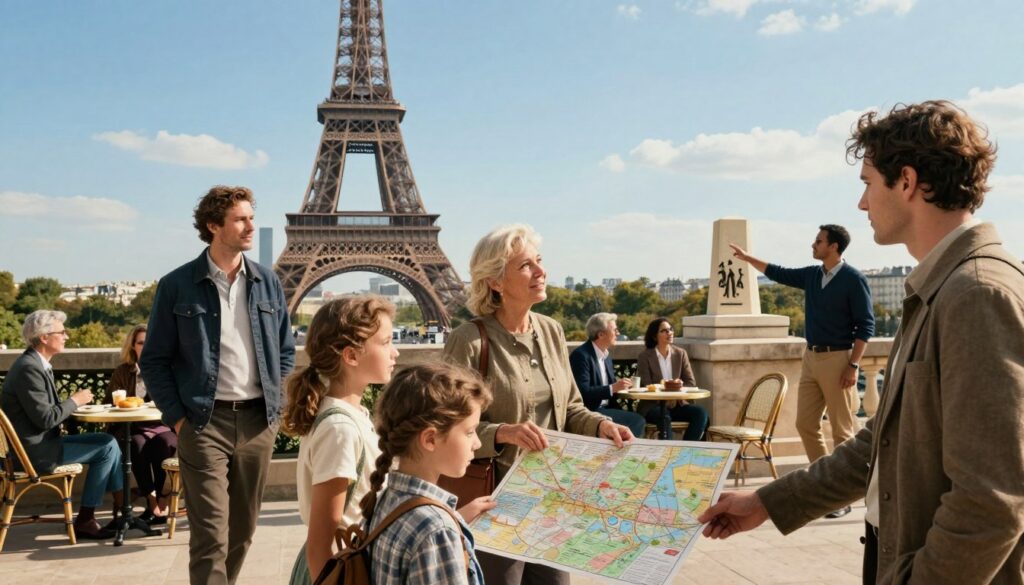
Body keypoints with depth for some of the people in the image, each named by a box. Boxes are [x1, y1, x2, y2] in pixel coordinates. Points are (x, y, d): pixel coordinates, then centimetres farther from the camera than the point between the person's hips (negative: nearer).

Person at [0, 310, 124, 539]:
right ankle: (85, 520, -2)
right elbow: (45, 418, -22)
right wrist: (74, 401, -10)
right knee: (106, 448, -11)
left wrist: (73, 402, 1)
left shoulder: (37, 364, 12)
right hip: (35, 451, -10)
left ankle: (123, 506, 10)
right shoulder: (29, 368, -20)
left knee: (107, 441, 8)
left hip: (42, 442, 10)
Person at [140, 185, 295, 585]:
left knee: (242, 529, 13)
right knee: (211, 535, -6)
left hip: (258, 421, 4)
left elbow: (285, 350, 14)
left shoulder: (267, 282, 8)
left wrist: (277, 407, 6)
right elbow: (154, 360, 0)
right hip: (204, 423, -4)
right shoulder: (177, 285, -3)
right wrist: (178, 418, -6)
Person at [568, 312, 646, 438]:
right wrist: (613, 388, -22)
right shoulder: (581, 355, -14)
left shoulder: (606, 355, 14)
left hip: (605, 408, 8)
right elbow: (583, 392, -22)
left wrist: (621, 385, -2)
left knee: (639, 421, -12)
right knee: (636, 421, -17)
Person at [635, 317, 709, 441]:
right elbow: (647, 387, -7)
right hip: (652, 406, -4)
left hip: (676, 403, 4)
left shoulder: (681, 353, 10)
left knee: (701, 413, -22)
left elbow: (691, 382, 5)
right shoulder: (644, 356, -1)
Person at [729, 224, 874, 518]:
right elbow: (778, 273, 26)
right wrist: (746, 257, 29)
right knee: (805, 424, 8)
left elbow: (866, 324, -10)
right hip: (811, 357, 7)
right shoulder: (811, 275, 10)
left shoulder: (854, 279, -9)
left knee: (842, 430, -3)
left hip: (837, 359, -7)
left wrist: (854, 365, -16)